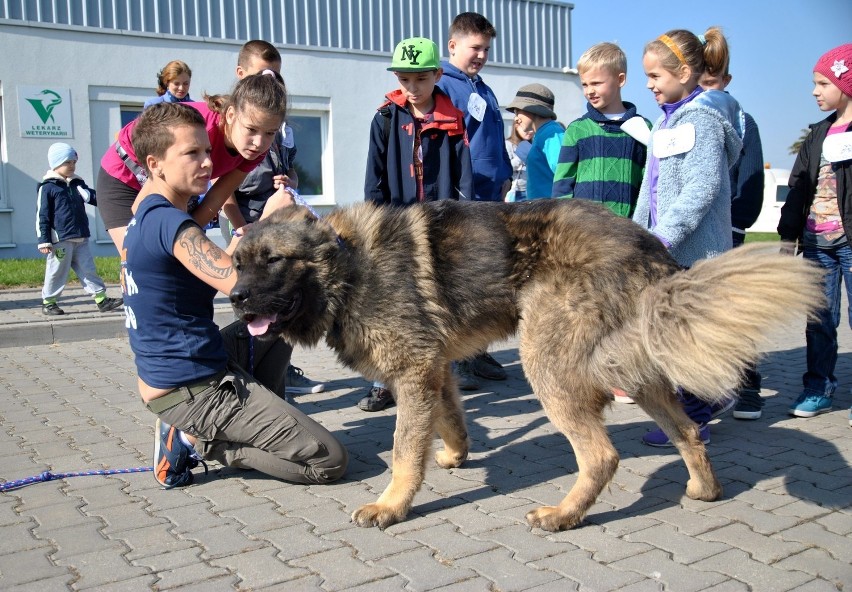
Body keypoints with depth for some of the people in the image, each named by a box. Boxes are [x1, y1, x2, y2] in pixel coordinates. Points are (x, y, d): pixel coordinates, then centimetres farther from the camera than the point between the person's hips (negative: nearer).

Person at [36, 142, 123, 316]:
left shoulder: (78, 184, 12)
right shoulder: (47, 187, -6)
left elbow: (94, 198, 10)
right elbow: (42, 216, -7)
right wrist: (44, 240, -11)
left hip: (81, 238, 6)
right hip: (60, 240, -6)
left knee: (88, 269, 7)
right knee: (57, 271, 3)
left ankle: (102, 299, 8)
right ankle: (48, 302, 16)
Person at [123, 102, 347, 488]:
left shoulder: (144, 219, 11)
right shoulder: (170, 223, -20)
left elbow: (214, 280, 17)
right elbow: (242, 285, -29)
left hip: (161, 381, 10)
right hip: (194, 389, -10)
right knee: (331, 461, -7)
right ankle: (196, 442, -4)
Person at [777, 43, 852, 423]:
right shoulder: (819, 134, 15)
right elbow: (798, 187, 15)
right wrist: (788, 235, 11)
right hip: (816, 241, 6)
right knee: (818, 320, 9)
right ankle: (818, 390, 17)